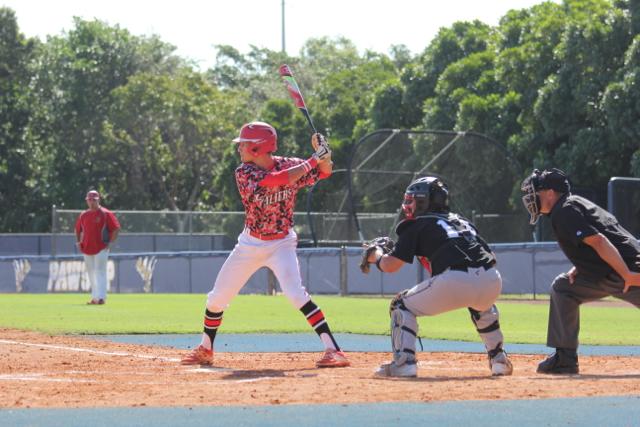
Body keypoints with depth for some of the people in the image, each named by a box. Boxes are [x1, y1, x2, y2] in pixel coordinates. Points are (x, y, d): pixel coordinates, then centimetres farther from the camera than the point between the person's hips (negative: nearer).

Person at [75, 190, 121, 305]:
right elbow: (78, 229, 25)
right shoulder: (83, 215, 12)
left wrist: (110, 242, -11)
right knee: (91, 274, 10)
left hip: (101, 248, -6)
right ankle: (94, 298, 17)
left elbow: (116, 228, -6)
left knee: (100, 272, -12)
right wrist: (78, 242, 13)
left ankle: (101, 297, -16)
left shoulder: (106, 214, -4)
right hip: (87, 249, 6)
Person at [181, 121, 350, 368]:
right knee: (216, 298, 9)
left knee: (295, 293, -26)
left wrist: (323, 157, -22)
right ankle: (205, 350, 32)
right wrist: (313, 161, -30)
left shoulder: (288, 165, -11)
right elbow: (278, 179, -32)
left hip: (281, 244, -2)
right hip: (250, 244, 2)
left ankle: (333, 350, -27)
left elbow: (324, 172, 0)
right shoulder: (244, 173, -17)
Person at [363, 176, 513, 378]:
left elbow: (390, 265, 11)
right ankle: (499, 359, 30)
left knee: (402, 306, 15)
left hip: (454, 281, -5)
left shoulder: (417, 225, 15)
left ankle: (404, 362, 0)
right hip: (492, 281, 5)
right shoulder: (462, 221, 31)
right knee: (483, 306, 41)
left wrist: (377, 255, 34)